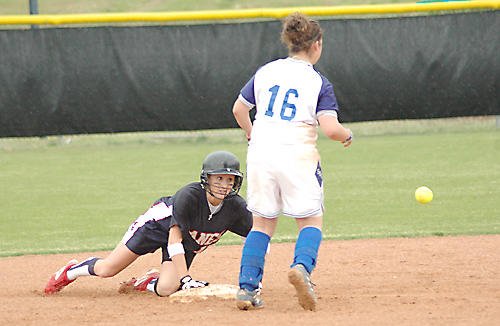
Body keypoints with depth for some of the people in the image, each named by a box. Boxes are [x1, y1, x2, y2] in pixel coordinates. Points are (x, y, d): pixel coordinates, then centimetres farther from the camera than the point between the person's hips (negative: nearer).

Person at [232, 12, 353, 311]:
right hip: (297, 156, -4)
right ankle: (302, 266, -21)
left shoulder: (266, 72, 9)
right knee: (311, 219, 8)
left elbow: (239, 109, 16)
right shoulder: (319, 83, -3)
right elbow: (330, 128, -12)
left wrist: (251, 133, 35)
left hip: (261, 155, 4)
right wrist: (347, 135, 10)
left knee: (263, 222, 13)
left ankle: (247, 287, 3)